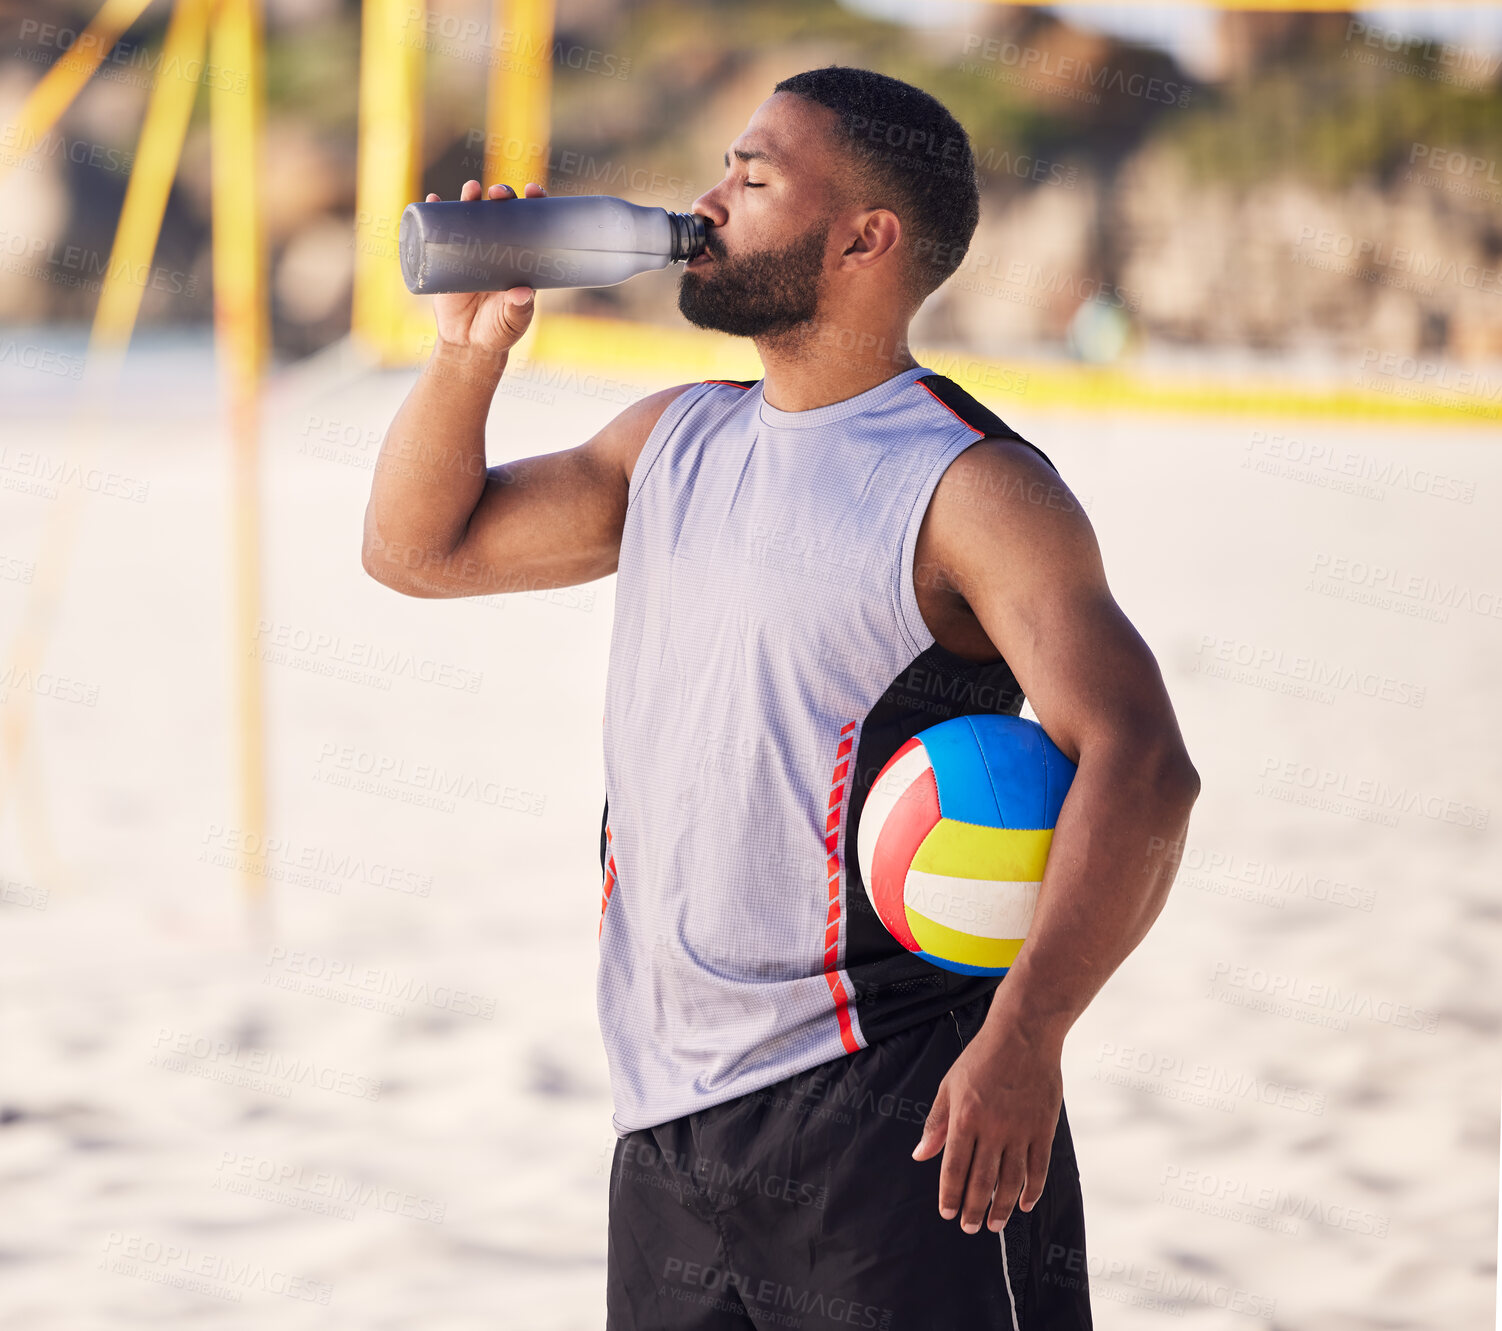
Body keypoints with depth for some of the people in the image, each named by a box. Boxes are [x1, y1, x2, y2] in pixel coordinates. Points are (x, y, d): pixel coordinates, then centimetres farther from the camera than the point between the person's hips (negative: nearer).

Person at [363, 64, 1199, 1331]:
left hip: (888, 1122, -7)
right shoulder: (674, 441, 14)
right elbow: (419, 544, 23)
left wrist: (1024, 1036, -33)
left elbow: (1138, 769, -21)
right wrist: (467, 354, 5)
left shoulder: (972, 488, -10)